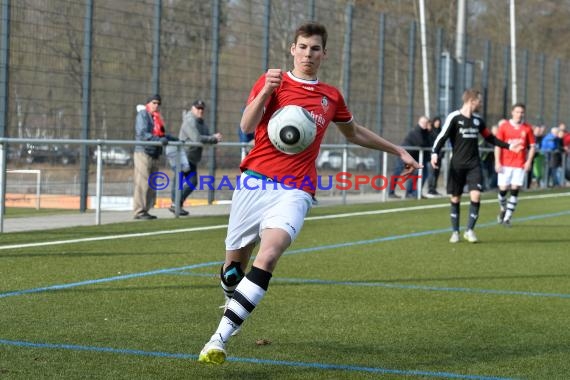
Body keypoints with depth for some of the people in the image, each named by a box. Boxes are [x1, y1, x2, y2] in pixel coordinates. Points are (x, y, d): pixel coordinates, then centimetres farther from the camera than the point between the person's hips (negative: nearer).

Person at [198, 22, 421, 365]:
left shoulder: (331, 97, 15)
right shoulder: (273, 82, 4)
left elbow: (354, 132, 33)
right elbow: (247, 126, -10)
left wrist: (398, 150, 35)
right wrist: (266, 91, -25)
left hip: (295, 191, 0)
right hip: (256, 181, 0)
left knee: (269, 254, -26)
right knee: (234, 263, 7)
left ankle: (221, 337, -29)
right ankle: (234, 303, 43)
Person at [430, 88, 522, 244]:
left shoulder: (477, 120, 10)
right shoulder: (454, 117, -8)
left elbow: (489, 137, 22)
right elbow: (442, 136, -13)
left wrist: (508, 146, 20)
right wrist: (435, 153, -28)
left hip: (474, 165, 4)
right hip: (457, 165, -4)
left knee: (476, 196, -10)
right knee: (455, 198, 2)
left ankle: (469, 230, 1)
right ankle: (455, 232, 15)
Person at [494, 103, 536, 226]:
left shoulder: (527, 128, 4)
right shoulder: (504, 126, 1)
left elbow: (532, 146, 8)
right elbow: (498, 145, 1)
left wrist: (529, 161, -3)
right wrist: (497, 162, -5)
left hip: (520, 164, 1)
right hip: (505, 164, -1)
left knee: (515, 189, -6)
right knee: (503, 189, -1)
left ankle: (507, 217, -1)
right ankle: (503, 209, 30)